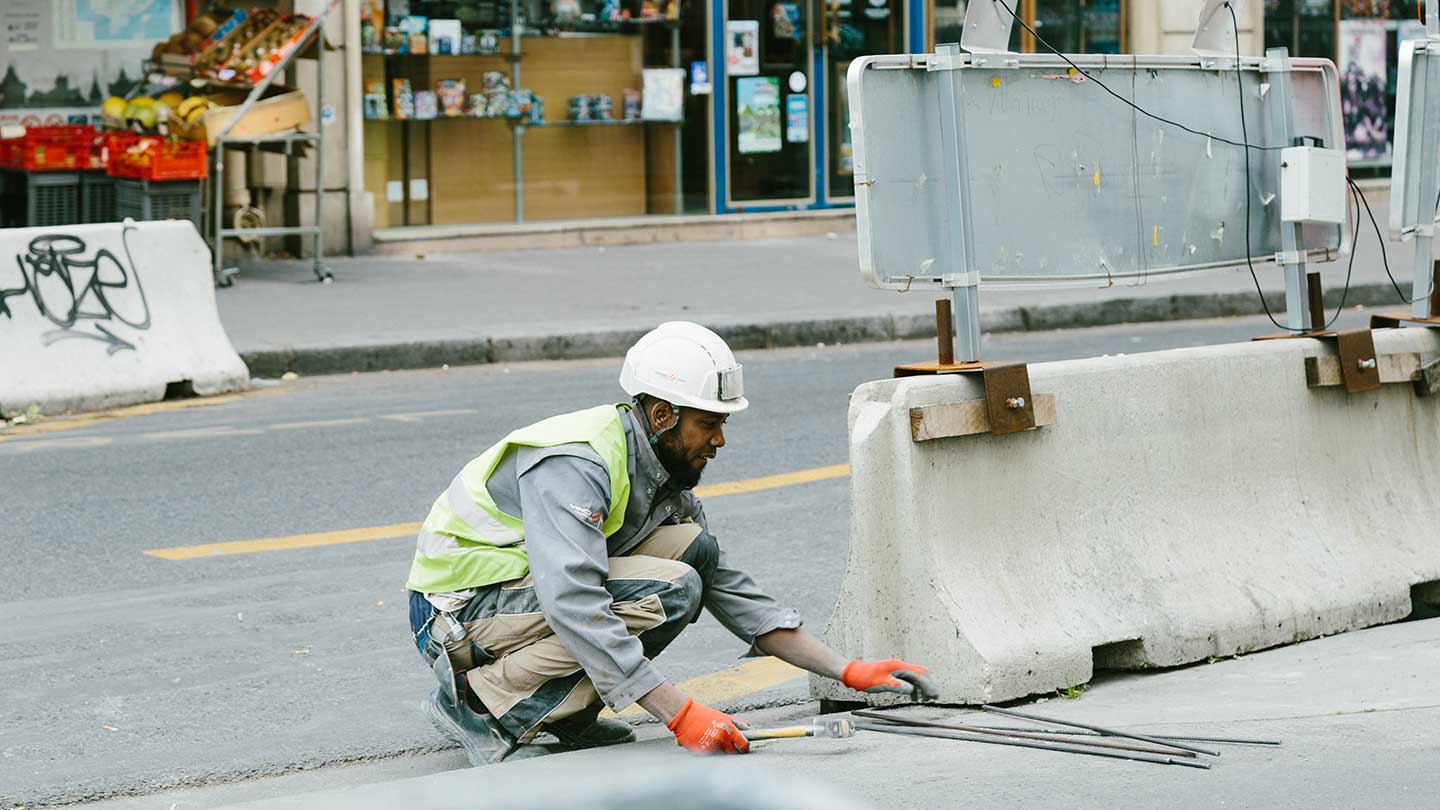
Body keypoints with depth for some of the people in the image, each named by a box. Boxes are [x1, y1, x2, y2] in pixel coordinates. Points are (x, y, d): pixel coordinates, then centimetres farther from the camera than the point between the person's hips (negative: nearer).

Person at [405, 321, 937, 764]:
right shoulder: (575, 464, -25)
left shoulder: (661, 473, 5)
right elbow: (574, 606, -36)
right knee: (668, 593, -25)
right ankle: (479, 702, -16)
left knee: (694, 548, -4)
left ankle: (565, 714, -2)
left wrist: (849, 672, 1)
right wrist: (680, 714, -39)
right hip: (458, 611, -9)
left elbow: (732, 591, 9)